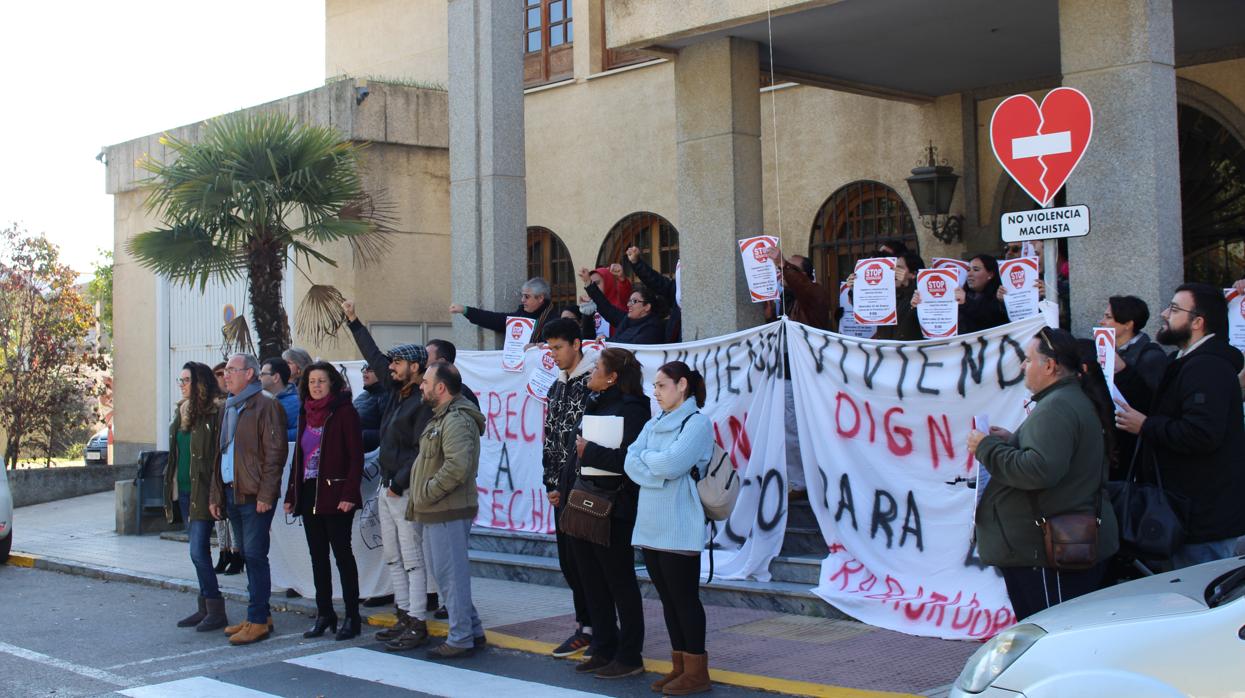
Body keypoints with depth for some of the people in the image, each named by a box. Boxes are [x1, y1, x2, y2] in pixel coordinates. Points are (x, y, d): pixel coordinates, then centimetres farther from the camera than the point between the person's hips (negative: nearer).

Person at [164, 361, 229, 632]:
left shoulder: (215, 412, -13)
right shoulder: (182, 411, 13)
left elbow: (220, 454, -16)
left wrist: (214, 495, -19)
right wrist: (172, 485, 16)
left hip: (202, 492, -8)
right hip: (184, 490, 9)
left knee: (198, 551, -10)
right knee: (198, 551, 13)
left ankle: (216, 611, -1)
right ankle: (205, 608, 20)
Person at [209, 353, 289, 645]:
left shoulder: (265, 405, -9)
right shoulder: (228, 407, 18)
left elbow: (275, 452, -14)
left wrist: (265, 494, -18)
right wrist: (216, 495, 16)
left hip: (255, 495, -8)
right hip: (232, 493, 8)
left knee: (254, 555, -7)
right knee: (249, 555, 13)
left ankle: (258, 621, -2)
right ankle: (260, 614, 20)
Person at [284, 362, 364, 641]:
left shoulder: (344, 412, -7)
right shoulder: (306, 413, 13)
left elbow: (356, 457, -12)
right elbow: (298, 456, 16)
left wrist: (349, 494, -20)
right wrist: (292, 494, 11)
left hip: (335, 494, -7)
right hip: (309, 494, 7)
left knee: (342, 553, -3)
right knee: (317, 555, 10)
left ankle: (352, 617, 3)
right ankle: (324, 614, 17)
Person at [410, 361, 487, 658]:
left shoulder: (456, 421, -17)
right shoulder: (442, 417, 18)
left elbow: (457, 467, -28)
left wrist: (426, 493, -19)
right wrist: (419, 502, 19)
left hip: (448, 513, -11)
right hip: (436, 513, 11)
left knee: (451, 574, -5)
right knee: (447, 573, 16)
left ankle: (460, 640, 2)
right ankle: (472, 631, 25)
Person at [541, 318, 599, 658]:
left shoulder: (594, 383, -10)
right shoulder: (556, 389, 17)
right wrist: (552, 483, 12)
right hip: (563, 487, 8)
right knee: (567, 558, 9)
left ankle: (589, 627, 5)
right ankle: (586, 626, 18)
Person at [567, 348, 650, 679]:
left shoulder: (630, 408, -15)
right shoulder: (594, 404, 13)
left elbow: (627, 459, -25)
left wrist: (590, 451, -17)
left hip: (613, 511, -9)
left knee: (620, 583, 1)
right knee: (592, 583, 15)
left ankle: (629, 657, 12)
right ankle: (604, 651, 26)